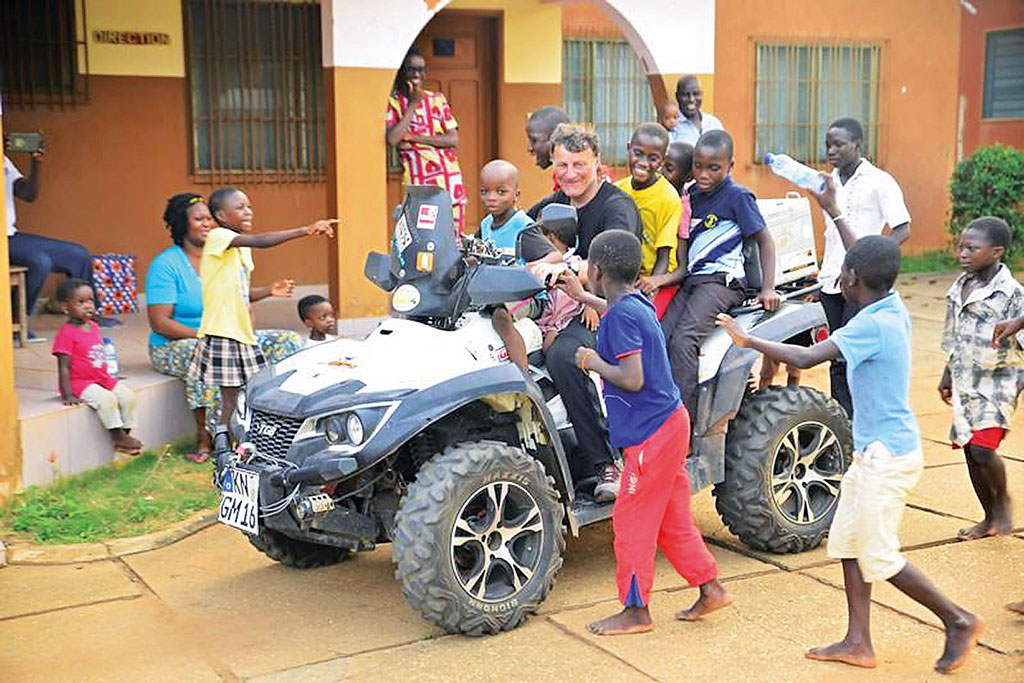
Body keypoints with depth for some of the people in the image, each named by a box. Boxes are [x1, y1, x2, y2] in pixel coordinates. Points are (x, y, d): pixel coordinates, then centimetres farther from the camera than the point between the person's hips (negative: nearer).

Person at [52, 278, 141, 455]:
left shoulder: (94, 327, 10)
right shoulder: (66, 334, -14)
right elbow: (64, 367, -16)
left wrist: (109, 378, 14)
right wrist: (68, 395, -21)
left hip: (103, 378, 8)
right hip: (80, 382, -8)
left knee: (127, 395, -9)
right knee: (106, 399, -29)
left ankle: (125, 433, -1)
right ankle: (117, 435, -18)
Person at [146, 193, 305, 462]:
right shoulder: (166, 264, -12)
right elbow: (159, 323, -18)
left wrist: (268, 291, 6)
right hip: (174, 346, -7)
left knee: (287, 340, -6)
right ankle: (205, 438, -32)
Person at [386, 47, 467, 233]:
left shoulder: (437, 99, 12)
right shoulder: (393, 101, 4)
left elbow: (453, 139, 3)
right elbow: (392, 139, -13)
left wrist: (415, 137, -7)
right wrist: (413, 103, -7)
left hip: (449, 178, 3)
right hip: (416, 182, -3)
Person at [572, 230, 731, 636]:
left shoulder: (620, 315, -19)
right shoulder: (639, 305, 9)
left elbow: (632, 379, -25)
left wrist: (594, 362, -11)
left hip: (650, 432, -9)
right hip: (668, 423, 9)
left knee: (632, 519, 1)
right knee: (671, 517, 17)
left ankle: (636, 611, 11)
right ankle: (710, 588, 24)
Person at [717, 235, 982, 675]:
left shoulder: (873, 325, -24)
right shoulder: (893, 309, 3)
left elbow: (807, 357, -30)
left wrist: (748, 341, -21)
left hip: (887, 456, -10)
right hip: (873, 451, 10)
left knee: (879, 557, 1)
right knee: (848, 543, 13)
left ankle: (958, 621, 15)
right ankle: (858, 643, 19)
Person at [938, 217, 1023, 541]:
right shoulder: (959, 288, 8)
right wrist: (947, 376, 22)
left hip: (996, 385, -7)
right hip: (965, 385, 7)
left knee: (982, 448, -18)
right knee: (970, 453, 9)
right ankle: (990, 519, 24)